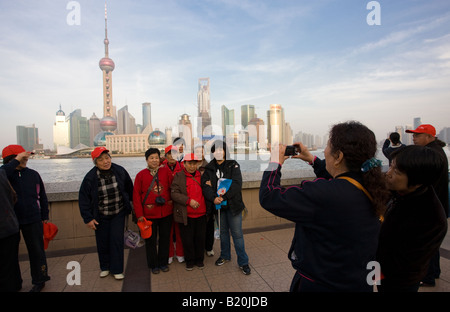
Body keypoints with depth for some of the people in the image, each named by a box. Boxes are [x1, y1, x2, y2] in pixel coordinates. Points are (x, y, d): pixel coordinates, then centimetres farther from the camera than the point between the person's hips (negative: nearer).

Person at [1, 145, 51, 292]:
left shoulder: (33, 174, 2)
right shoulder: (6, 174, -4)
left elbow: (42, 196, 7)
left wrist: (45, 216, 8)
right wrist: (16, 161, -26)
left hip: (33, 220, 1)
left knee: (37, 250, 7)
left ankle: (39, 281, 23)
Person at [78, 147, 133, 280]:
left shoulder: (120, 171, -11)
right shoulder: (90, 177, -13)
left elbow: (129, 189, 3)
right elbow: (83, 199, -5)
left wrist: (131, 205, 10)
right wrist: (88, 218, -6)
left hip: (119, 213, 0)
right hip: (100, 216, 0)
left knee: (117, 240, -1)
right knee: (102, 242, 11)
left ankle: (117, 269, 16)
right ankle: (105, 267, 35)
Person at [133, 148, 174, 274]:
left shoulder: (166, 171, -1)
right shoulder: (141, 175, -2)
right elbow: (136, 195, -2)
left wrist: (171, 201, -8)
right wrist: (139, 214, -6)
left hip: (166, 212, 1)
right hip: (149, 214, -1)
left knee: (165, 238, 15)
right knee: (150, 240, 13)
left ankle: (163, 263, 34)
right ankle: (153, 265, 33)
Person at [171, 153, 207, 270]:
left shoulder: (201, 175, 10)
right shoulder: (179, 176, -2)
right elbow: (174, 193, -11)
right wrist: (189, 201, -20)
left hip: (201, 214, 3)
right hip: (186, 215, -3)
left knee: (200, 238, 13)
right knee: (187, 239, 8)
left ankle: (199, 259, 33)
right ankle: (189, 261, 29)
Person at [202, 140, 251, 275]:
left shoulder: (233, 165, -6)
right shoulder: (209, 168, 4)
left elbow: (237, 184, -16)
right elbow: (205, 185, -5)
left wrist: (223, 196, -25)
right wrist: (213, 198, -22)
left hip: (232, 204, -3)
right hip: (218, 205, 3)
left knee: (237, 233, 3)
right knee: (223, 231, 18)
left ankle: (243, 262, 19)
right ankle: (225, 255, 39)